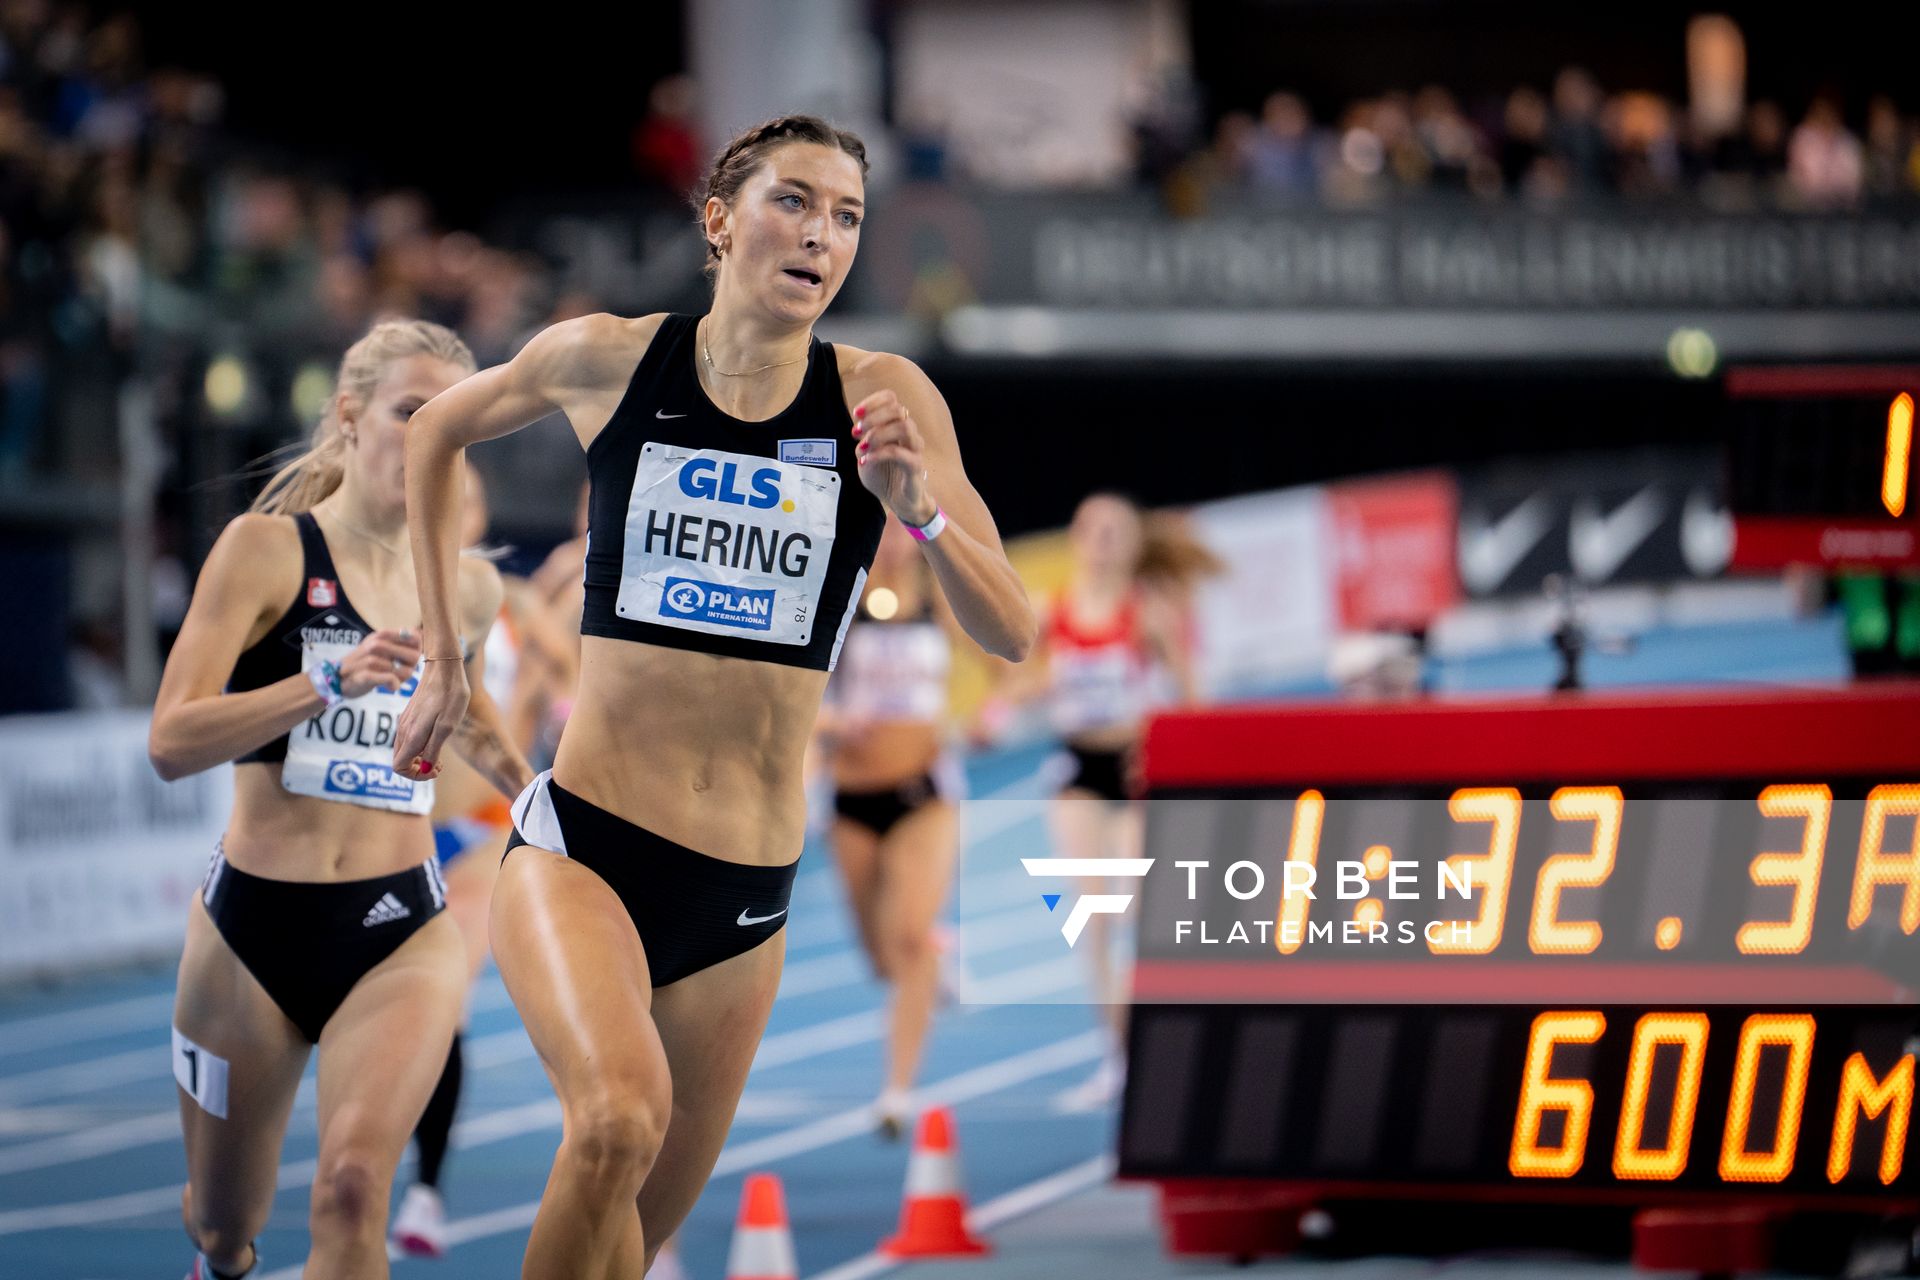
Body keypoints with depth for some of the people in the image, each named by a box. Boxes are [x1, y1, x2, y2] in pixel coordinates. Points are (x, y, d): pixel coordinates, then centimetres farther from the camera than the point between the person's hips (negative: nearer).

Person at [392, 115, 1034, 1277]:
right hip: (581, 842, -2)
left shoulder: (884, 400, -2)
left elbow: (1012, 634, -4)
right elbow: (438, 432, 19)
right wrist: (443, 654, 16)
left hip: (746, 895, 2)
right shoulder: (608, 361, -2)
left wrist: (922, 514, -22)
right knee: (620, 1118, -31)